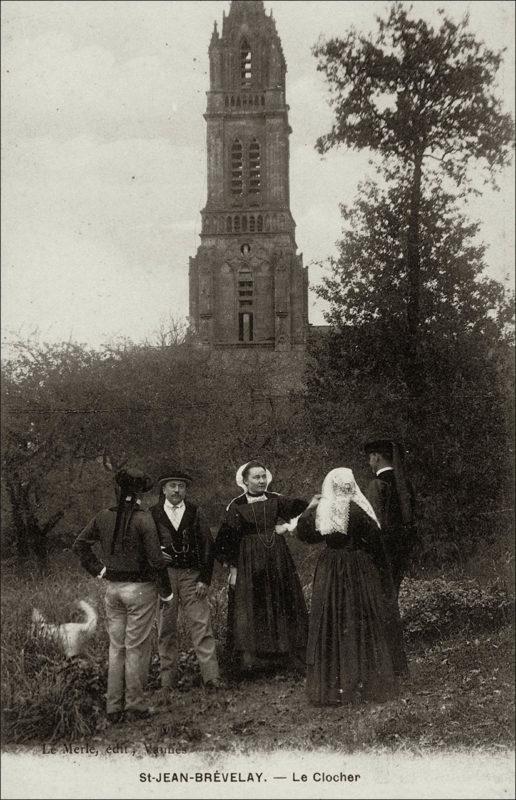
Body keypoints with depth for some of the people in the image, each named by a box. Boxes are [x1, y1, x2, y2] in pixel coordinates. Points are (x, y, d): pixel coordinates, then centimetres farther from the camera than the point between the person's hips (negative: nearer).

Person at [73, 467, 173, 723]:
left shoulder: (104, 516, 2)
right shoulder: (143, 519, -15)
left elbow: (79, 544, 12)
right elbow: (156, 559, -17)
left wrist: (98, 569, 15)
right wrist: (166, 591, -5)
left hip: (112, 588, 5)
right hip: (140, 589, -5)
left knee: (116, 647, 13)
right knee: (136, 648, 5)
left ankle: (113, 707, 19)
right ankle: (135, 706, 12)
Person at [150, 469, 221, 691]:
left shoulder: (194, 512, 8)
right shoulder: (153, 514, 4)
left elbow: (207, 546, 6)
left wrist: (204, 579, -2)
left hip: (192, 576, 0)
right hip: (163, 575, 0)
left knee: (201, 625, -6)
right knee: (166, 629, 4)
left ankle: (211, 677, -8)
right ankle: (168, 679, 12)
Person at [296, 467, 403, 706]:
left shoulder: (319, 510, -3)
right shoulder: (356, 510, -16)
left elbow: (303, 532, 13)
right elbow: (374, 539, -11)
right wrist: (384, 565, 3)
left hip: (329, 572, 4)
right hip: (358, 570, -4)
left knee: (330, 624, 11)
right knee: (359, 624, 6)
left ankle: (329, 684, 16)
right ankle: (362, 681, 11)